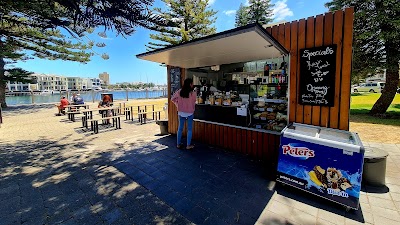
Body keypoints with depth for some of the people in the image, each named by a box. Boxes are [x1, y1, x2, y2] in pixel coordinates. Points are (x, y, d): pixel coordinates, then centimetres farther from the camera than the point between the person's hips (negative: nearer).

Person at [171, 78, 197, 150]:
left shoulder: (179, 91, -4)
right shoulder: (193, 94, -14)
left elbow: (172, 99, 3)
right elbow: (193, 103, -5)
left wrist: (178, 105, 11)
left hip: (181, 112, 4)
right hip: (189, 113, -3)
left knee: (180, 128, 15)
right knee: (189, 129, 8)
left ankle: (178, 144, 24)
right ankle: (188, 145, 14)